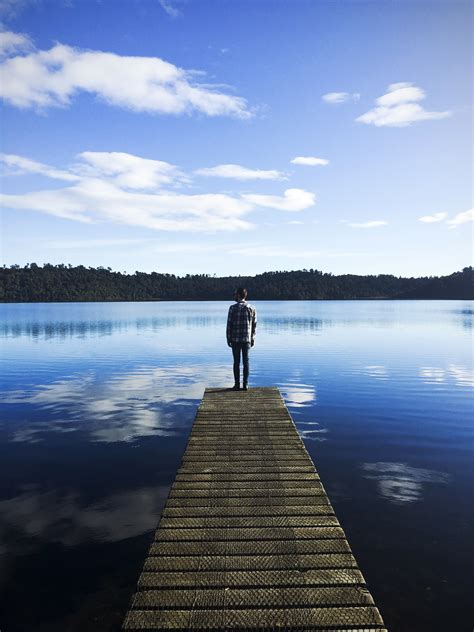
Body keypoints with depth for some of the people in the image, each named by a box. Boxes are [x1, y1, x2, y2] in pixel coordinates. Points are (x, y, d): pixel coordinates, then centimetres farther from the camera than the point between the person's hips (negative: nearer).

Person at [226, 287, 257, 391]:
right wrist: (252, 339, 11)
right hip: (247, 339, 2)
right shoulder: (252, 308, 1)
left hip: (235, 339, -2)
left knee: (236, 362, 5)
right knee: (246, 361, 8)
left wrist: (228, 339, 0)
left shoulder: (233, 308, -9)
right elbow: (254, 325, 3)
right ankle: (245, 384, 9)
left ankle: (237, 384, 7)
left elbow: (229, 325, -8)